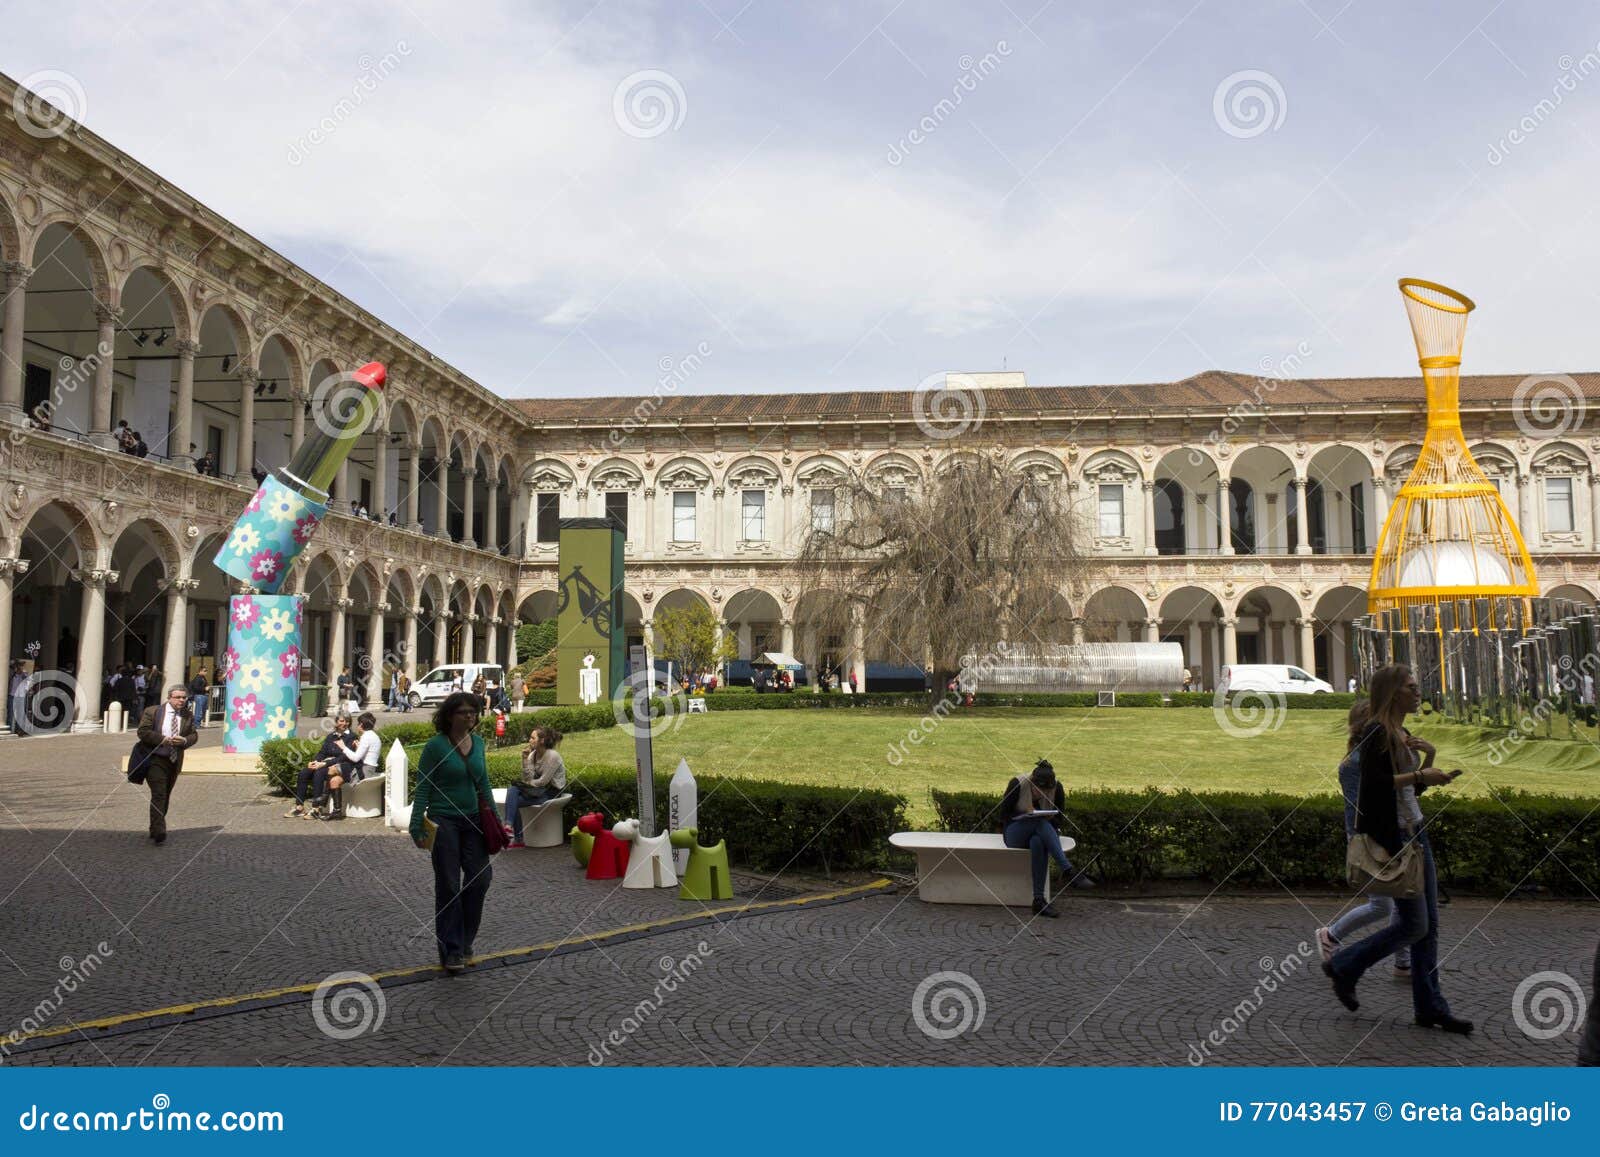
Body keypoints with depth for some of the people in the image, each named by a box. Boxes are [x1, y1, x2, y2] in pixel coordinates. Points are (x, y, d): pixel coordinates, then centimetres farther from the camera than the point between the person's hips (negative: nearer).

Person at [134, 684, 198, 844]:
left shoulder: (188, 717, 8)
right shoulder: (153, 712, -3)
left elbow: (194, 735, 8)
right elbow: (143, 731, -9)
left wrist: (184, 740, -15)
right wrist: (163, 739, -20)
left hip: (175, 761, 5)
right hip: (156, 759, -5)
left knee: (165, 796, 14)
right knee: (159, 795, -14)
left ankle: (155, 830, 27)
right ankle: (159, 832, -17)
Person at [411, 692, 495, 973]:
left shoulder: (478, 742, 7)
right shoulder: (435, 746, -10)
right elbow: (422, 788, -9)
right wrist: (417, 826, -14)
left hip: (472, 820, 5)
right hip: (444, 821, -5)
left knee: (481, 876, -1)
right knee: (449, 886, 1)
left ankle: (463, 941, 19)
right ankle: (451, 951, 11)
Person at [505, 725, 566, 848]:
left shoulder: (552, 756, -15)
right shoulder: (532, 754, 6)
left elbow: (543, 781, -15)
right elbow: (528, 778, -1)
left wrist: (528, 783, -2)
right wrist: (525, 759, -9)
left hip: (551, 793, -7)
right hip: (539, 791, 7)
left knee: (514, 801, -21)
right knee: (512, 790, -18)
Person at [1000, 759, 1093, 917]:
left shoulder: (1057, 788, -7)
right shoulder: (1017, 784, -14)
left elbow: (1059, 818, 4)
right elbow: (1004, 813, -7)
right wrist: (1025, 815, -25)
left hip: (1041, 832, 1)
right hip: (1015, 834, -1)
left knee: (1038, 842, -39)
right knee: (1042, 823, -36)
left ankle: (1039, 900, -43)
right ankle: (1068, 871, -45)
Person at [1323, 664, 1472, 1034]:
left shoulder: (1405, 735, 14)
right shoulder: (1376, 733, -13)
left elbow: (1418, 785, 19)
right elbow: (1374, 782, -23)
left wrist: (1430, 757, 4)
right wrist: (1419, 775, -20)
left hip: (1416, 832, 9)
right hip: (1392, 836, -9)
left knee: (1430, 925, 8)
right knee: (1414, 925, -5)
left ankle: (1430, 1008, 15)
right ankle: (1343, 966, 11)